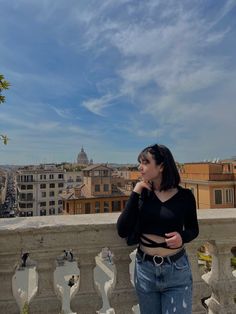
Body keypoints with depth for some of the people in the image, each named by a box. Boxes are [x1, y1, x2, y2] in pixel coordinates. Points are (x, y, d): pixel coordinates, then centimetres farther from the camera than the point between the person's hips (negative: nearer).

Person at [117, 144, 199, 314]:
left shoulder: (184, 195, -9)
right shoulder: (142, 194, -7)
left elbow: (193, 229, 6)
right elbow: (123, 231, -15)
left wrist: (182, 237, -17)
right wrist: (135, 194, -19)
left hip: (177, 270, -2)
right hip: (145, 268, 2)